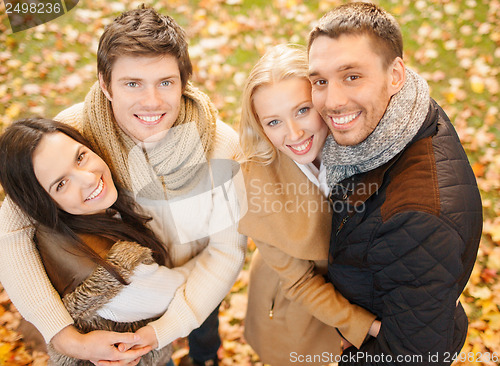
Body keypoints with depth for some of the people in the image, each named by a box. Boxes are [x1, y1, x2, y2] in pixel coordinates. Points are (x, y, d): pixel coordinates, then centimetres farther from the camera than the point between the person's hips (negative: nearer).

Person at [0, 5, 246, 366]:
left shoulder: (221, 145, -32)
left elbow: (227, 249, -25)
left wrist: (165, 329, -31)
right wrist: (66, 337, -38)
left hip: (197, 280, 1)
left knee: (203, 331, 34)